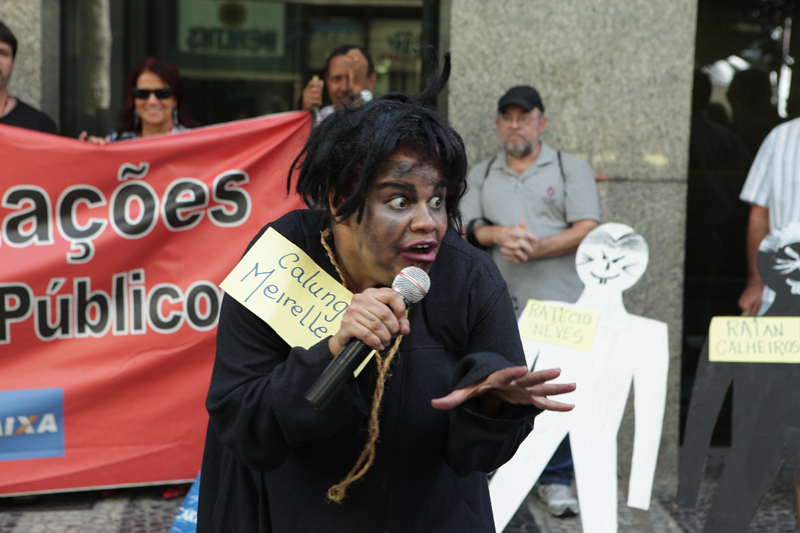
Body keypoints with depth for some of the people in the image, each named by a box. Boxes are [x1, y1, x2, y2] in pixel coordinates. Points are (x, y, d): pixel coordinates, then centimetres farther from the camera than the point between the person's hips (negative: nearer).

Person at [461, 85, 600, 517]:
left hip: (558, 304, -2)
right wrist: (501, 234, -16)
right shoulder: (481, 174, 18)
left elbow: (588, 231, -2)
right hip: (497, 307, 2)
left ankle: (556, 481, 7)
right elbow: (466, 226, 5)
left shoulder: (571, 169, 9)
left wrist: (535, 248, -14)